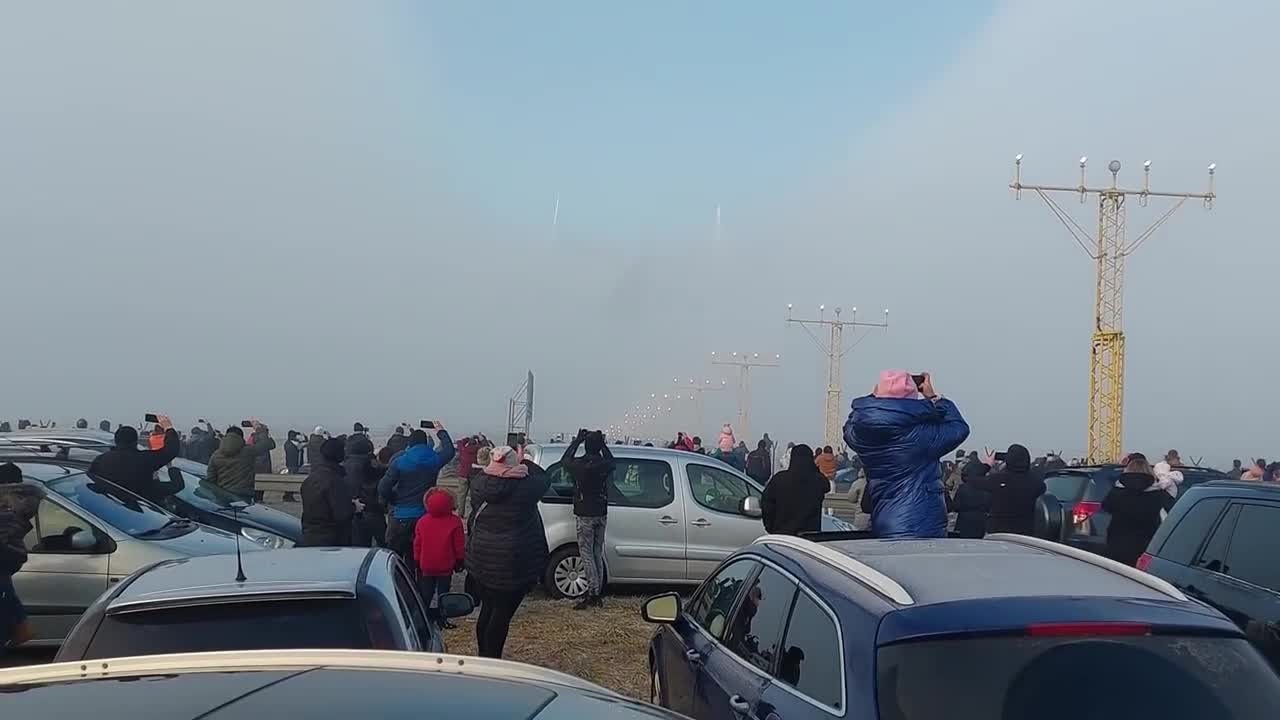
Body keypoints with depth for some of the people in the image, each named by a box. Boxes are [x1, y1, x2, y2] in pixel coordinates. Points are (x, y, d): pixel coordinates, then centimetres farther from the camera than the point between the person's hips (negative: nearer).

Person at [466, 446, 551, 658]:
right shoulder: (524, 487, -14)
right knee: (502, 613, 1)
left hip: (480, 559, 6)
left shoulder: (479, 484, -4)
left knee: (487, 609, 19)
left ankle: (483, 658, 30)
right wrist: (525, 463, 18)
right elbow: (545, 478, 5)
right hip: (514, 563, -6)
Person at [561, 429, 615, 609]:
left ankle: (593, 592, -9)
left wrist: (576, 441, 11)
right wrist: (602, 443, 19)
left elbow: (564, 461, 6)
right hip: (601, 514, 5)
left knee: (586, 553, -1)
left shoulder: (580, 464, -15)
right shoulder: (605, 464, -6)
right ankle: (598, 594, 14)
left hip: (585, 515, -4)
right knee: (597, 552, 12)